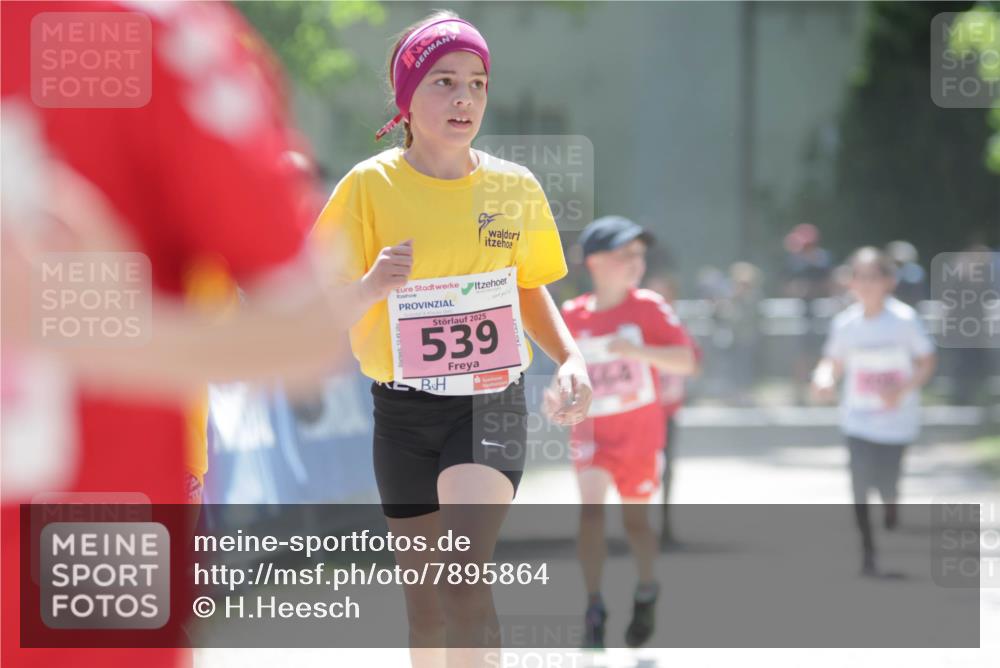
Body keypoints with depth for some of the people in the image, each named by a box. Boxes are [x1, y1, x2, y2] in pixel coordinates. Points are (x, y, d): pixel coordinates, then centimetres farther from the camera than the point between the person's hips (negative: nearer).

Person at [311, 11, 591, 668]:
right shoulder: (369, 186, -6)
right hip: (405, 410, 1)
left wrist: (571, 357, -3)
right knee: (424, 595, 9)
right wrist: (371, 286, -28)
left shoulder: (515, 187, 0)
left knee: (465, 572, -21)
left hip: (491, 402, 0)